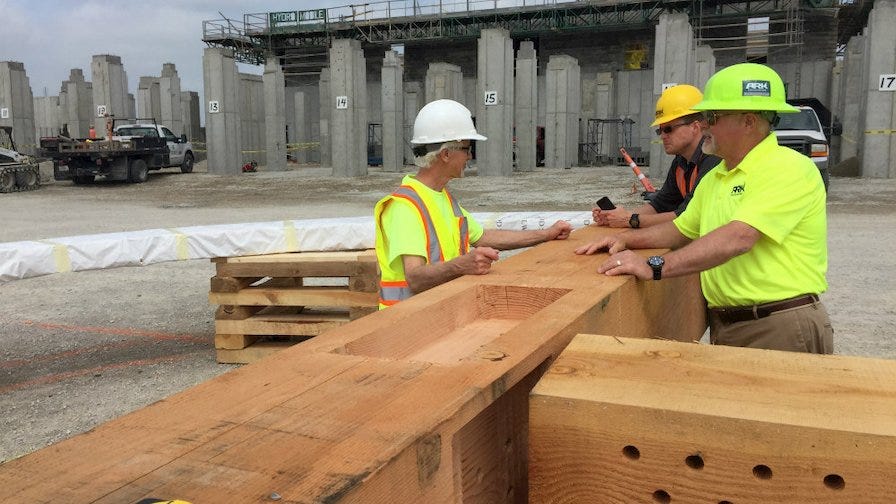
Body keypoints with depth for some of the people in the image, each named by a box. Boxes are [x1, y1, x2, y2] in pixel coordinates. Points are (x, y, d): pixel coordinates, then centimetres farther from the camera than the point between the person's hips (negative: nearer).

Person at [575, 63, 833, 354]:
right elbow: (682, 230, 22)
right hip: (724, 327, 8)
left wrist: (655, 267, -33)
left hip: (781, 330, -8)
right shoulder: (714, 177, 13)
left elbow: (739, 237, -28)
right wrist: (626, 239, 5)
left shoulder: (788, 169, -16)